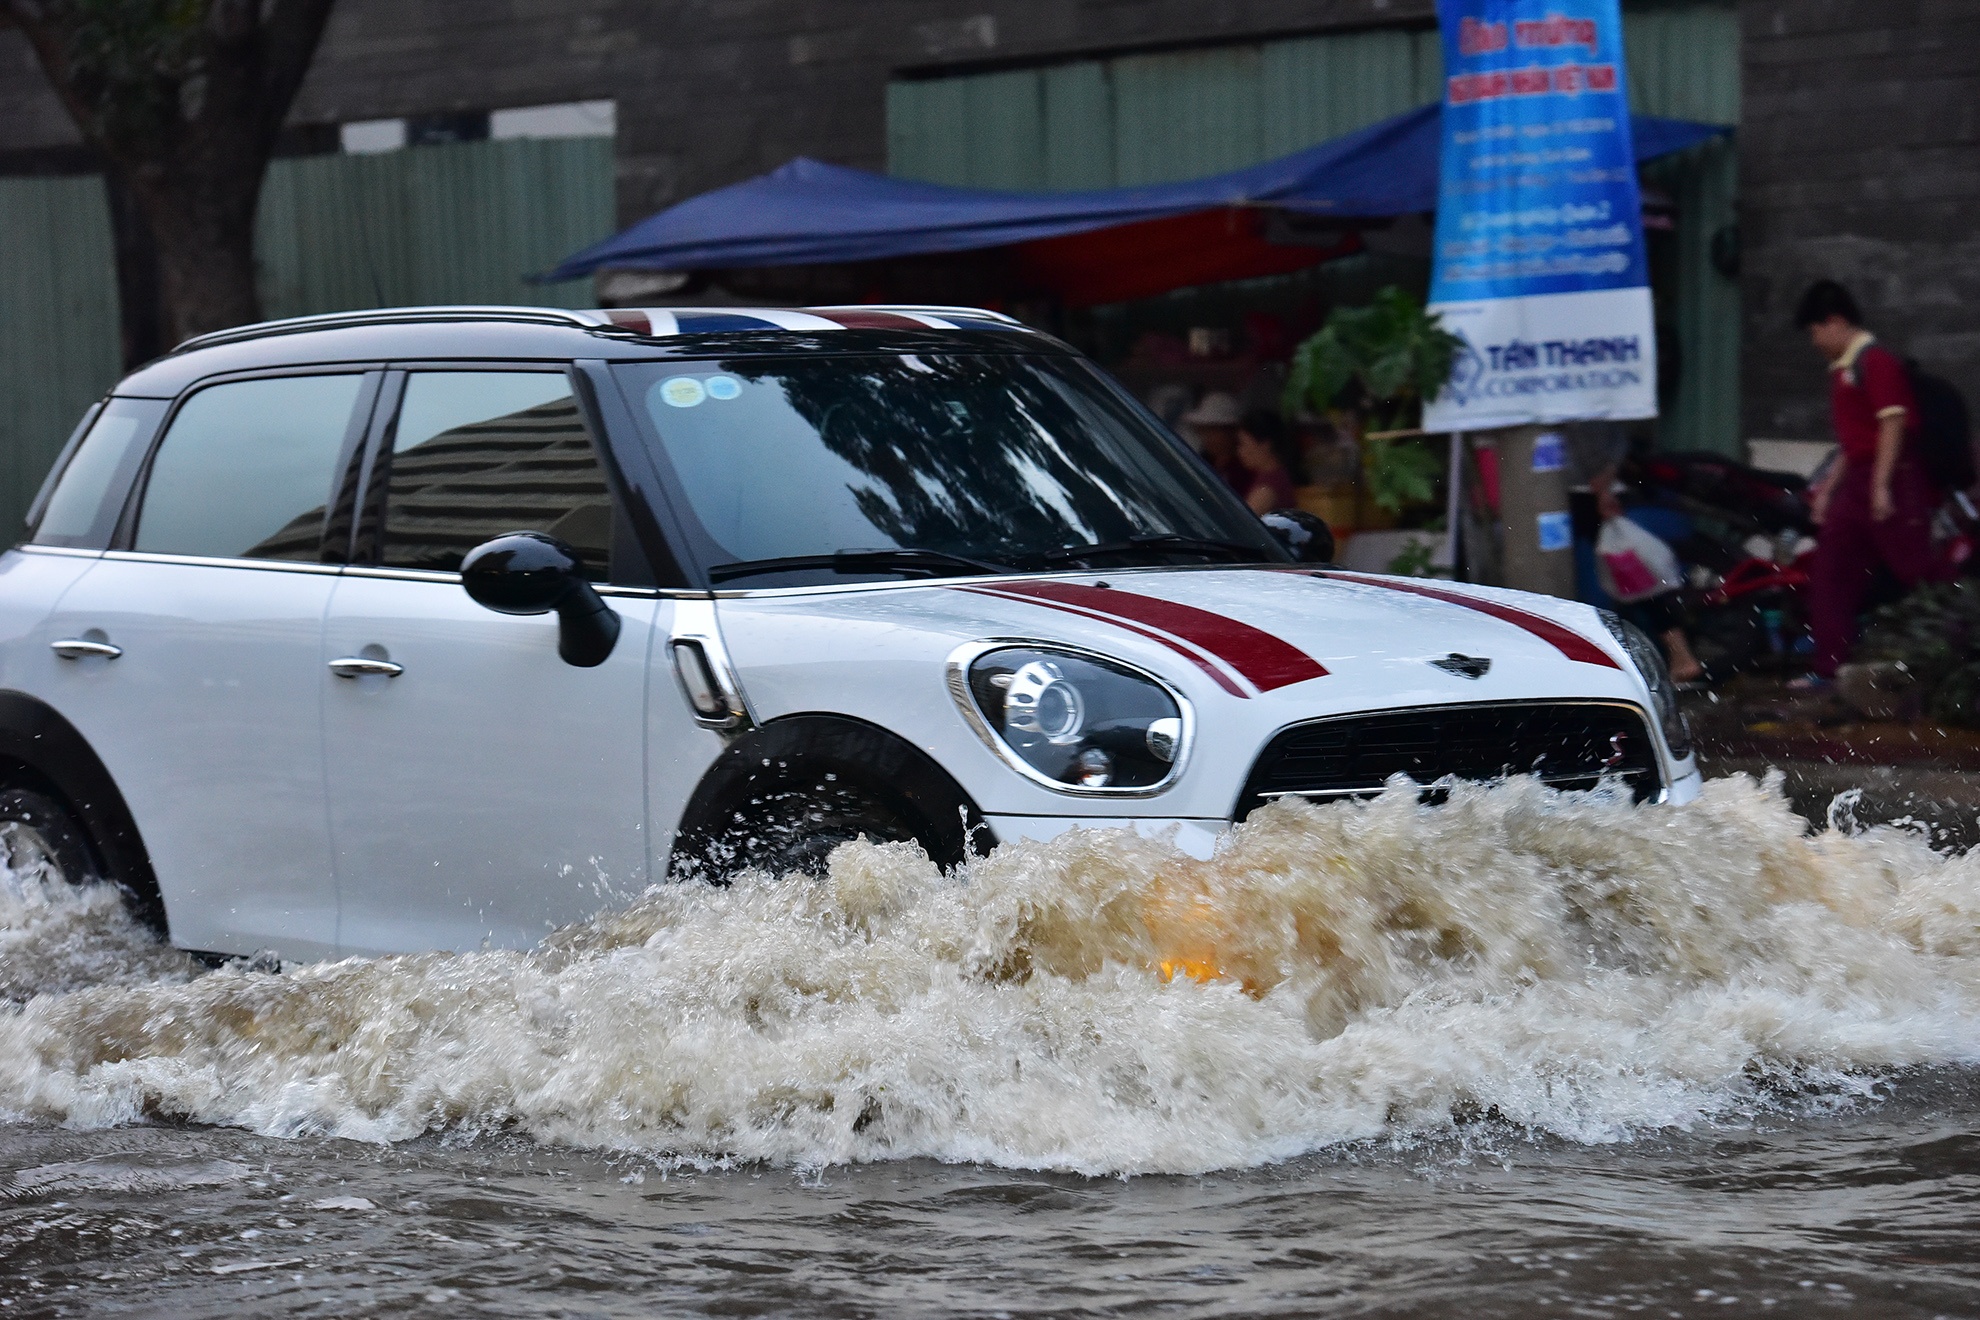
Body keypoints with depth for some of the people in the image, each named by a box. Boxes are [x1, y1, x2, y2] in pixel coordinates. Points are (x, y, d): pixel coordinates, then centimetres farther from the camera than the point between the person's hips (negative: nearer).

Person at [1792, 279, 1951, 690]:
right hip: (1855, 485, 10)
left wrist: (1881, 485, -23)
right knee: (1829, 578, 7)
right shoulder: (1842, 370, 18)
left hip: (1892, 481, -10)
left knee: (1920, 572, -8)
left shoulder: (1876, 360, -11)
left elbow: (1894, 422, -19)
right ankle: (1830, 668, 10)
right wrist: (1828, 488, 22)